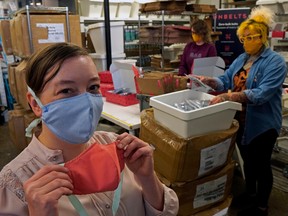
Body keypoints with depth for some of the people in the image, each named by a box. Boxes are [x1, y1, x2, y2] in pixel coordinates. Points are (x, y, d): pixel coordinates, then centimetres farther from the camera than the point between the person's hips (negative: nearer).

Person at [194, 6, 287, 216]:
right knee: (247, 159, 21)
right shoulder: (241, 59, 6)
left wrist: (229, 97, -39)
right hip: (240, 120, 7)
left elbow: (262, 94, -29)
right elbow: (226, 81, 4)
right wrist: (209, 81, -16)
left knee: (261, 163, 9)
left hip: (262, 123, -6)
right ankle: (250, 193, 43)